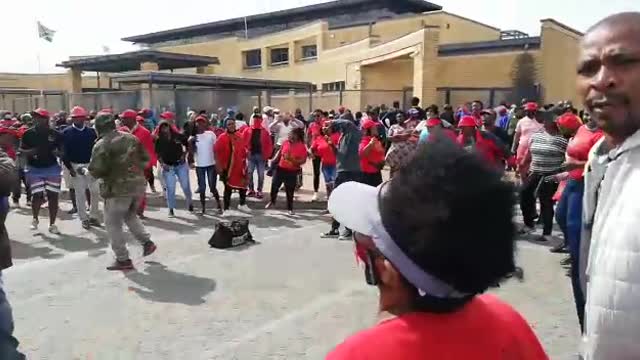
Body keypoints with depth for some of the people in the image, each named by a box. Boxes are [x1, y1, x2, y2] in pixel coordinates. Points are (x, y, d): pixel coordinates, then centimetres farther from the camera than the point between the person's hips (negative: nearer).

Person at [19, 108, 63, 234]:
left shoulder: (55, 134, -2)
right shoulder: (29, 133, -2)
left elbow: (62, 150, 7)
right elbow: (21, 149, 5)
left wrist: (58, 152, -15)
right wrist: (29, 152, -16)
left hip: (52, 168, 0)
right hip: (34, 169, 0)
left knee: (53, 196, 1)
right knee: (37, 195, -3)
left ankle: (52, 224, 12)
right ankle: (35, 219, 25)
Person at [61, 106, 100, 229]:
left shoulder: (91, 131, 5)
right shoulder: (66, 133, -1)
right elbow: (64, 151, -3)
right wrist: (69, 167, -9)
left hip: (91, 165, 2)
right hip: (75, 166, -2)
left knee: (95, 191, 2)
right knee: (80, 193, 4)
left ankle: (93, 216, 15)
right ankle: (84, 219, 12)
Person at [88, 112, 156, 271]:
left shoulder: (102, 144, -12)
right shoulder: (131, 138, 8)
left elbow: (96, 170, -16)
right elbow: (145, 159, 12)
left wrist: (87, 170, 5)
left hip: (118, 188, -7)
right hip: (138, 185, 7)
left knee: (113, 224, 7)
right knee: (130, 216, 28)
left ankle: (123, 259, 7)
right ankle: (147, 242, 20)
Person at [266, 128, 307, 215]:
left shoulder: (302, 147, -12)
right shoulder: (285, 142, -1)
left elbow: (303, 160, -14)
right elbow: (280, 152, 12)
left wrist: (292, 160, -25)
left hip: (292, 172, -4)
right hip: (280, 168, 4)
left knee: (290, 191, 5)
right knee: (274, 186, 10)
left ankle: (290, 208, 21)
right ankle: (272, 202, 35)